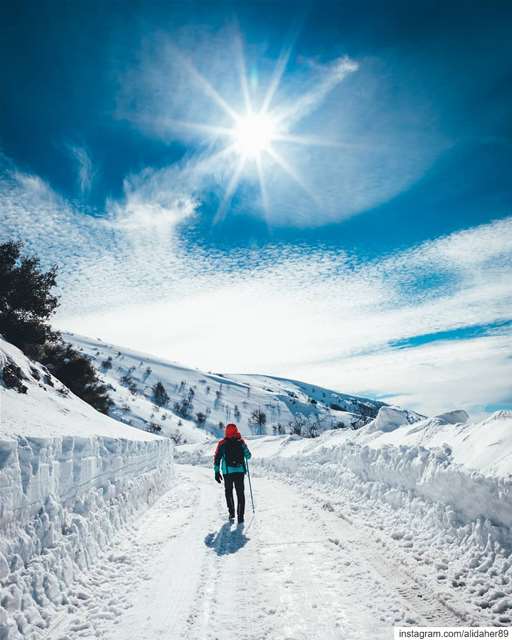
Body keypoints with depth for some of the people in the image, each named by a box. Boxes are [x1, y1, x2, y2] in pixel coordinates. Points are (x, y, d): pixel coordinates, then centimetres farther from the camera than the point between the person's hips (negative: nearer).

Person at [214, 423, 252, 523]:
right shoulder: (241, 442, -1)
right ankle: (240, 516, -1)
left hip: (227, 472, 0)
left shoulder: (222, 443, -1)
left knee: (228, 492, 18)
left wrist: (217, 472, 3)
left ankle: (232, 513, 16)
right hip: (240, 471, 0)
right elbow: (248, 456, 6)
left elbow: (217, 458, -2)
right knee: (240, 493, 6)